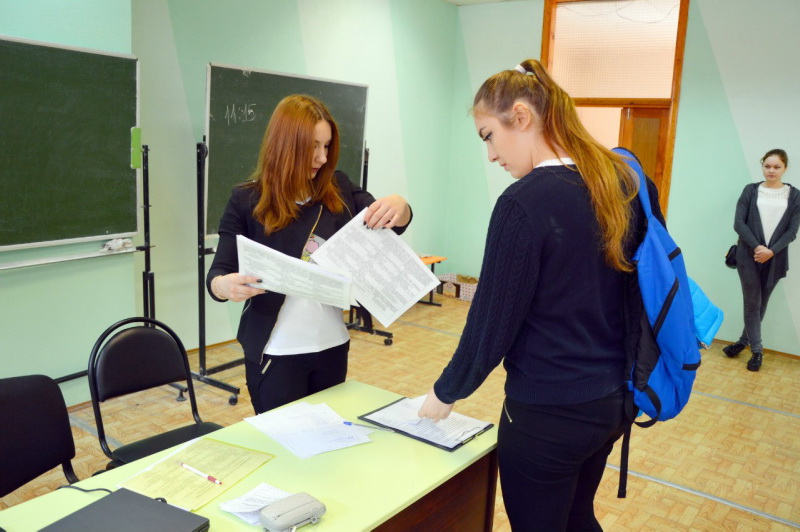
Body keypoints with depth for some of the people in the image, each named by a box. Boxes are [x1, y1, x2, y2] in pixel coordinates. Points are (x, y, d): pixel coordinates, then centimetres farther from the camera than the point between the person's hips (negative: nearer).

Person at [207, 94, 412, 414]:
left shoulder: (338, 191, 1)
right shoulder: (247, 200, -7)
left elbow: (392, 224, -2)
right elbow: (220, 271, -7)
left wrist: (399, 207, -26)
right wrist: (225, 286, -32)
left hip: (332, 345, 4)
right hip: (276, 351, -3)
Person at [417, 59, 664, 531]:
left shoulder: (525, 202, -23)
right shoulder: (624, 181, 0)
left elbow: (492, 320, -18)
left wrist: (446, 393, -1)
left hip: (548, 413, -7)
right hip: (614, 397, 7)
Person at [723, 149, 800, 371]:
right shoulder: (751, 190, 2)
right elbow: (739, 223, -4)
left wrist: (772, 251, -14)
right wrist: (756, 247, -15)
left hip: (775, 259, 1)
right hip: (749, 256, -1)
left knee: (762, 303, 10)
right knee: (752, 303, 0)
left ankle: (744, 341, 26)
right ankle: (757, 350, 10)